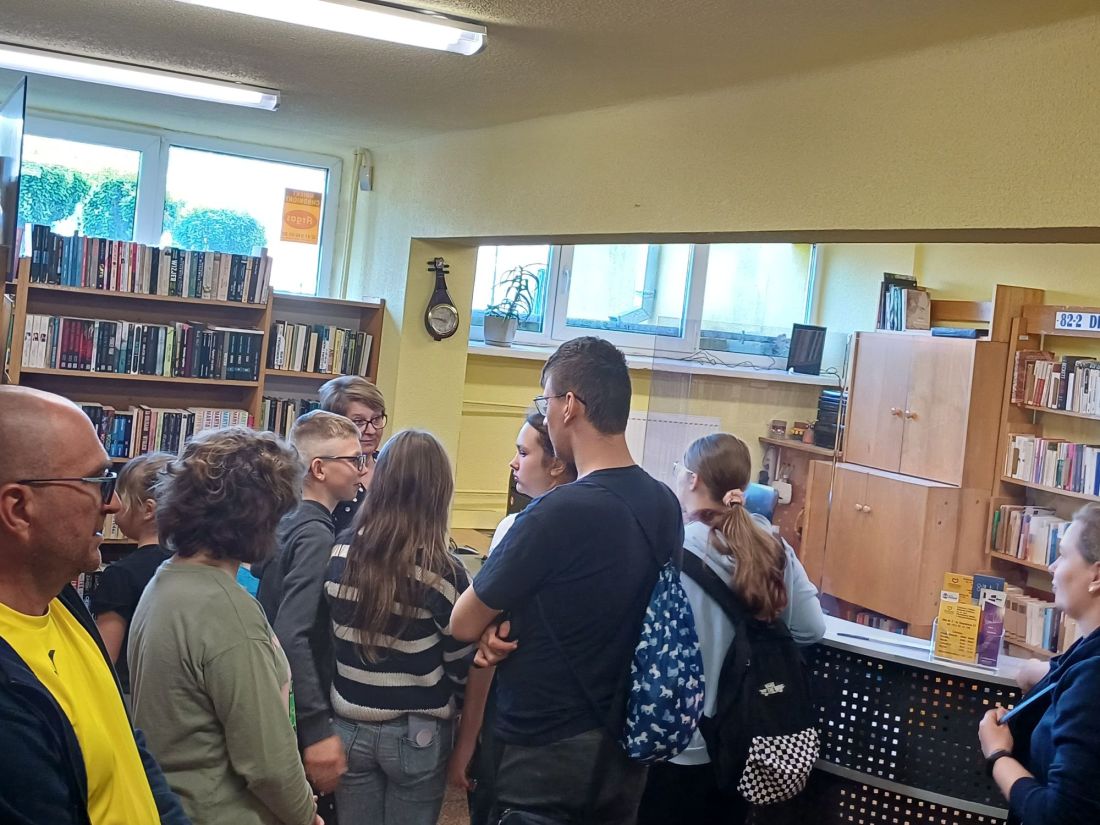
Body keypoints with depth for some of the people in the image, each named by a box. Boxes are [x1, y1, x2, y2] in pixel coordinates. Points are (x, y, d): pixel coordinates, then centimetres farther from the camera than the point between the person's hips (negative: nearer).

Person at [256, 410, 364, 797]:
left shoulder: (285, 521, 7)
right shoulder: (316, 534, -19)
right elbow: (291, 636, -28)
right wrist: (319, 731, -29)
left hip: (278, 705, 9)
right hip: (302, 718, -9)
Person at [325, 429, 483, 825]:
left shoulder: (340, 558, -8)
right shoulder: (444, 573, -18)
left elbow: (329, 643, 4)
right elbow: (462, 668, -9)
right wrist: (466, 723, 9)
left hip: (350, 728, 3)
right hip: (418, 735, -3)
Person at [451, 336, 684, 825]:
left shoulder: (558, 512, -25)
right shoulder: (666, 505, -2)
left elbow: (464, 625, -14)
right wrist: (513, 622, 2)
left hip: (545, 753, -7)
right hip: (624, 749, 7)